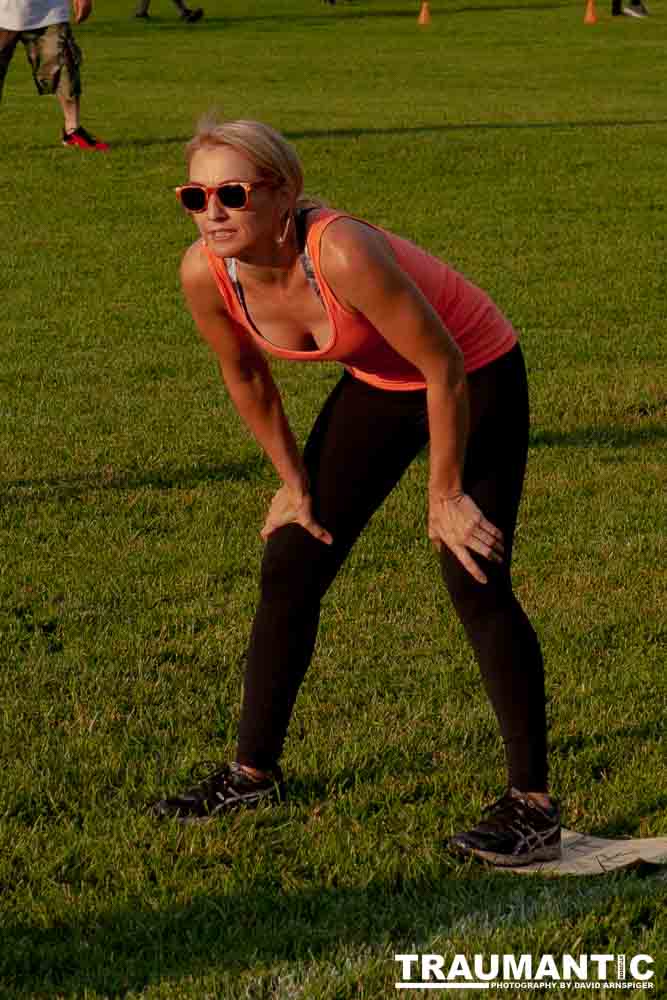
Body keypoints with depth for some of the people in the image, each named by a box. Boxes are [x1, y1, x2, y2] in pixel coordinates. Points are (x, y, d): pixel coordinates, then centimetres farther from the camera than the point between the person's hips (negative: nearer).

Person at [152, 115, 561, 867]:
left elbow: (446, 368, -29)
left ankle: (533, 804, -2)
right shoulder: (205, 273, -20)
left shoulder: (342, 253, -39)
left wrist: (444, 497, -20)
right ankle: (253, 773, 22)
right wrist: (295, 482, 8)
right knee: (289, 568, 6)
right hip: (376, 384, 7)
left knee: (475, 584, -14)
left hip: (476, 380, -6)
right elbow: (246, 377, 1)